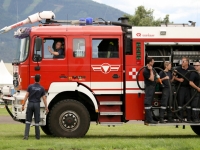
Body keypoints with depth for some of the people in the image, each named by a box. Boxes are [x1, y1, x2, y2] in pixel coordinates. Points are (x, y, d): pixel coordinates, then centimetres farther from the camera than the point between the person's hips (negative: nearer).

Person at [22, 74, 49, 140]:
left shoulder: (30, 86, -2)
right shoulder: (41, 88, 0)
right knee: (37, 121, 7)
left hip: (30, 104, 0)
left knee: (28, 120, 4)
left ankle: (26, 135, -9)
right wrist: (46, 108, 5)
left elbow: (26, 96, -5)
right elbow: (44, 99, 0)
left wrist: (23, 105, -2)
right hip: (37, 105, 0)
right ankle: (37, 136, 14)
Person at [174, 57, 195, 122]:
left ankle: (189, 118, 11)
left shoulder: (192, 69, -1)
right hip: (181, 87, -1)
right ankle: (180, 118, 5)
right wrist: (178, 79, -13)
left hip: (189, 87, 1)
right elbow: (174, 77, 5)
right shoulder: (178, 69, -3)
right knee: (180, 103, -1)